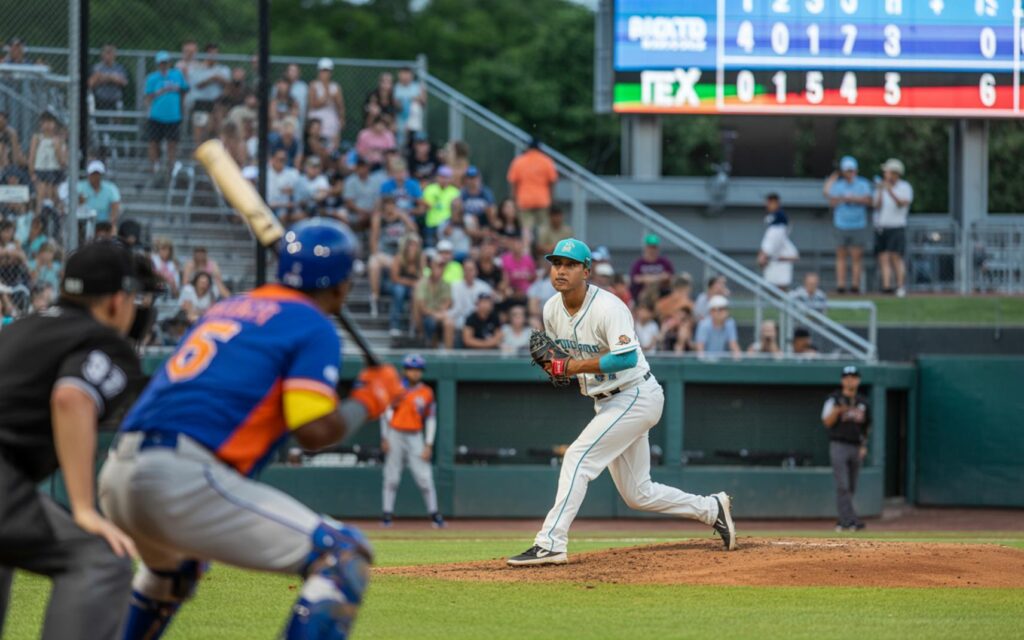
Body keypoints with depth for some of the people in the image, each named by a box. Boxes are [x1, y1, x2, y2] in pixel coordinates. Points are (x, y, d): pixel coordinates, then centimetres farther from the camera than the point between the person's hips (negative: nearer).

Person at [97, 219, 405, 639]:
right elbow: (314, 431, -8)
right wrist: (368, 400, 9)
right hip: (183, 479, -9)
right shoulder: (313, 326, 2)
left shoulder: (229, 308, 24)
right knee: (343, 557, -9)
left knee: (175, 562, 41)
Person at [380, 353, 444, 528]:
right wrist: (384, 438, -2)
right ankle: (388, 513, 6)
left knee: (425, 477, -7)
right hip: (395, 436, 0)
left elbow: (431, 419, 7)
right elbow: (385, 413, 5)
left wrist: (428, 445, 0)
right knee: (391, 477, 0)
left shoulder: (426, 393, 4)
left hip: (415, 437, 0)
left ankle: (434, 513, 0)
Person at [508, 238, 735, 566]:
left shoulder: (607, 307, -22)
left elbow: (627, 357, -32)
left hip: (636, 397, -9)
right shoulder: (552, 309, 2)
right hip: (608, 403, 9)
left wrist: (572, 366, -30)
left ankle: (550, 544, -20)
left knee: (578, 458, -19)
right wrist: (552, 364, -10)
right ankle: (712, 509, 28)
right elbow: (562, 355, 15)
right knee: (637, 494, 12)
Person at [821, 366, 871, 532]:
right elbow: (827, 422, -6)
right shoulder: (834, 399, 1)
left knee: (851, 488, 5)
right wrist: (837, 410, -24)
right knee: (842, 486, -13)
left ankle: (843, 521, 12)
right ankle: (850, 520, -20)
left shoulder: (863, 402, 14)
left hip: (857, 448, 5)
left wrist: (864, 446, 7)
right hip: (839, 445, -5)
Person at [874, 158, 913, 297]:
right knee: (884, 259, -5)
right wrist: (880, 192, -12)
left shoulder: (905, 187, 2)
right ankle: (886, 285, -9)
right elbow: (877, 206, 2)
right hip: (881, 227, 4)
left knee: (896, 257, -13)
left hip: (897, 227, -4)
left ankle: (901, 287, -14)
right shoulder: (880, 187, 14)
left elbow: (903, 203, -15)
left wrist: (891, 191, -27)